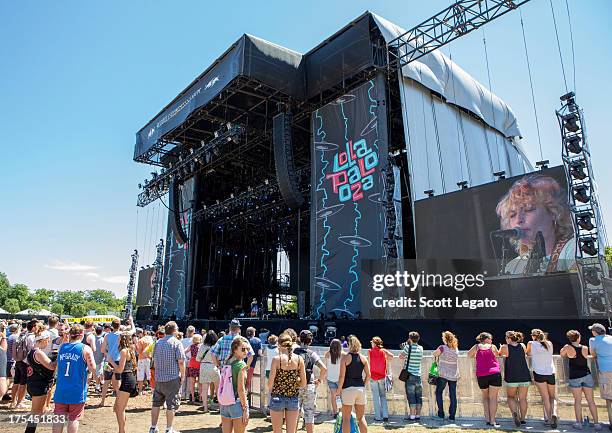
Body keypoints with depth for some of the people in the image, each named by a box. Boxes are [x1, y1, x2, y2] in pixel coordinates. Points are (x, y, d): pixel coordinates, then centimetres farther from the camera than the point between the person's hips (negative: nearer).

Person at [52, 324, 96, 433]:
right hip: (77, 391, -3)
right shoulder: (85, 349, -10)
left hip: (61, 390, 4)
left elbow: (57, 366, 19)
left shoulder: (62, 347, 2)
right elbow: (93, 369, -10)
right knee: (74, 419, 6)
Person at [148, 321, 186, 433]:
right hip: (172, 378, -5)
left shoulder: (158, 342, 7)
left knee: (156, 403, 16)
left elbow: (154, 360, 13)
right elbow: (181, 361, -14)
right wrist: (183, 375, -3)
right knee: (171, 405, 4)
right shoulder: (176, 343, -10)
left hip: (158, 378, 6)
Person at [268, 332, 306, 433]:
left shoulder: (276, 359, -12)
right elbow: (303, 383, -2)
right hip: (293, 399, 2)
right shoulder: (299, 359, -4)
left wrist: (272, 391, 9)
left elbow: (270, 383, -11)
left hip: (277, 398, -2)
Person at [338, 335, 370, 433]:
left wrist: (339, 389, -1)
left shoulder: (345, 357, -7)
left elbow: (342, 376, -10)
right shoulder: (363, 358, 5)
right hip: (361, 388, 4)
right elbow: (368, 375, 3)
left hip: (348, 388, -4)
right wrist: (363, 385, 15)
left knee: (346, 418, 4)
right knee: (361, 417, 14)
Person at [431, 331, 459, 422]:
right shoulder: (456, 349, 3)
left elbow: (433, 355, -2)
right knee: (453, 395, 8)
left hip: (443, 375, -4)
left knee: (439, 393, 9)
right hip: (454, 375, 4)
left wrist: (437, 356, 18)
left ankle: (441, 414, 6)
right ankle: (452, 416, 10)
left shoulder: (442, 348, -13)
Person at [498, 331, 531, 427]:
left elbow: (499, 354, 10)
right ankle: (522, 419, 18)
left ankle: (514, 412, -12)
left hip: (511, 378, -3)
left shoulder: (505, 347, -8)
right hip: (525, 377, 3)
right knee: (522, 398, 13)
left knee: (511, 397, 11)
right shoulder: (522, 346, 1)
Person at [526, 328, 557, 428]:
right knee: (552, 396, 16)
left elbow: (528, 353, 16)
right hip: (551, 373, 3)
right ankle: (554, 414, -7)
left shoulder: (531, 344, -1)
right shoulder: (549, 344, 8)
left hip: (539, 374, -3)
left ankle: (549, 419, 1)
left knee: (545, 397, 5)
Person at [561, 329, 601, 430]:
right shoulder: (585, 348, -2)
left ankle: (579, 423, 11)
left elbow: (561, 354, 8)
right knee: (591, 400, 9)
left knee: (577, 400, 7)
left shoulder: (568, 348, -9)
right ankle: (596, 423, 12)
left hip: (575, 377, -2)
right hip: (587, 375, 2)